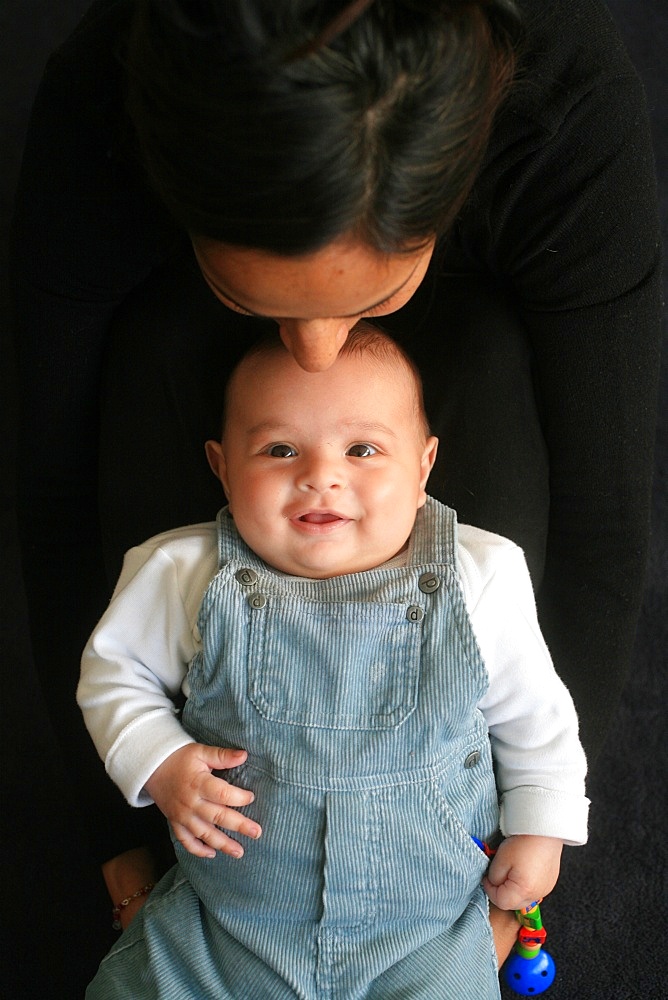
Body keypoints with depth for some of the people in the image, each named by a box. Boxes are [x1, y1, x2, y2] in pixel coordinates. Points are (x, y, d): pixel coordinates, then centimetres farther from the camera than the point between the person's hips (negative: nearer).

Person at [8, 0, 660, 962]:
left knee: (493, 364, -34)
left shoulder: (577, 115, -40)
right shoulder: (91, 118, -37)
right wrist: (122, 823, -20)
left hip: (471, 307, 0)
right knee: (158, 346, -32)